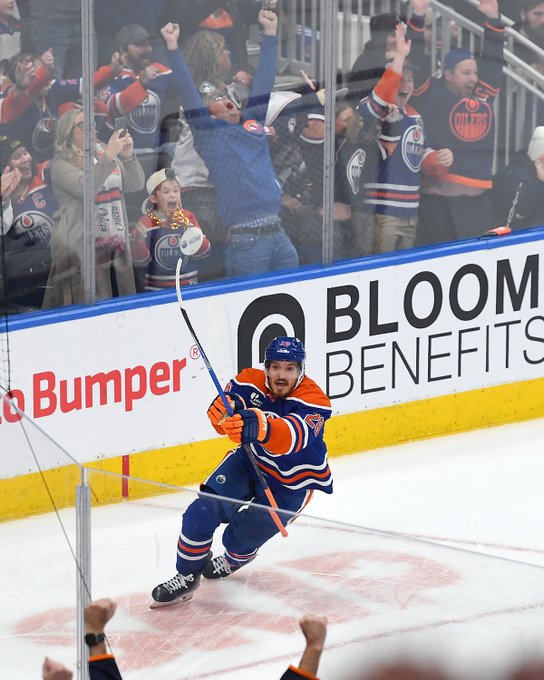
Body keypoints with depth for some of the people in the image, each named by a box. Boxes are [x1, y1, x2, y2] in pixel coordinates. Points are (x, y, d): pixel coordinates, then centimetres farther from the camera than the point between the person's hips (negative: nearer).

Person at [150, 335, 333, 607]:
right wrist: (224, 408, -49)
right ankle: (187, 576, 4)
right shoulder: (250, 382, -14)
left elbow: (294, 436, -47)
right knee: (204, 509, -16)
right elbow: (222, 417, -23)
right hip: (250, 461, 4)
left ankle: (236, 559, 37)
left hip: (292, 481, -4)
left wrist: (260, 427, -68)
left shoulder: (313, 401, -28)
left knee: (239, 538, -2)